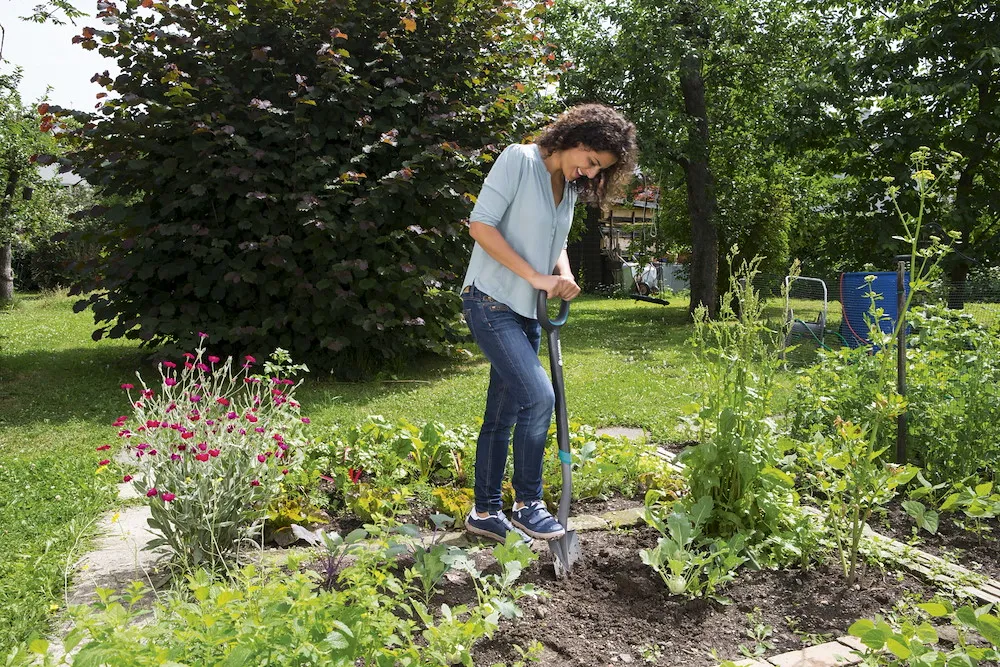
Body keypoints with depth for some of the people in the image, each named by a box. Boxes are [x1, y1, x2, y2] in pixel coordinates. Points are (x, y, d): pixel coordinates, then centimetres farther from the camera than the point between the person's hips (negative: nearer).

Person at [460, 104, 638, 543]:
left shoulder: (572, 188, 11)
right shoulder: (518, 160, -12)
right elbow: (480, 224, -17)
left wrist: (563, 275, -2)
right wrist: (536, 276, -19)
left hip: (526, 311, 8)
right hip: (491, 301, -8)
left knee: (504, 413, 10)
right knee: (538, 396, -18)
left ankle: (486, 512, 21)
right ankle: (527, 503, -1)